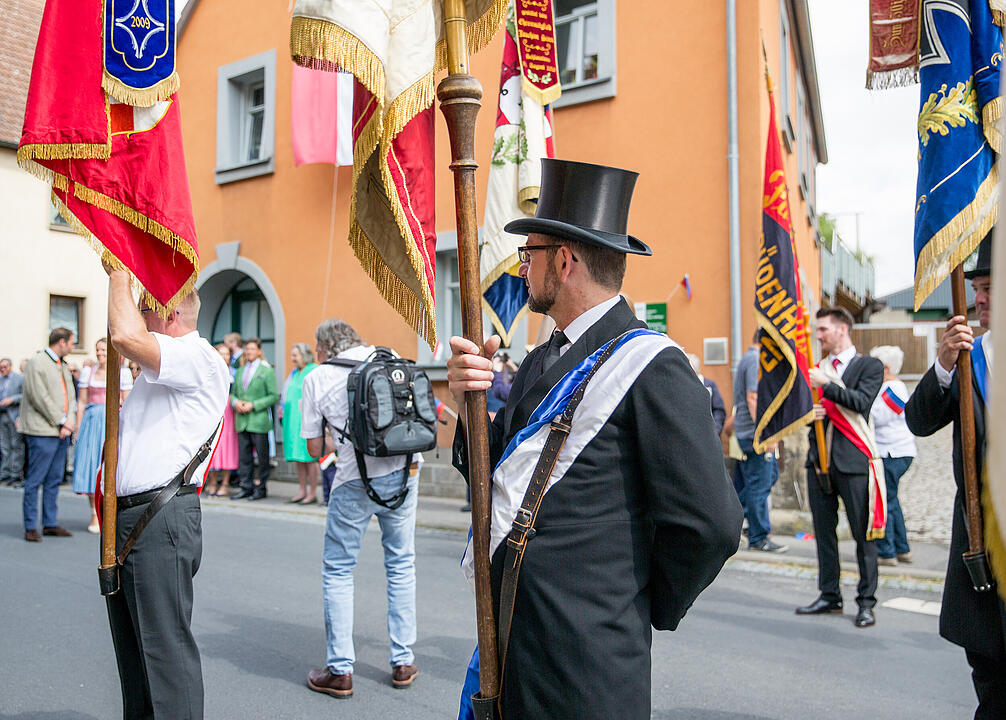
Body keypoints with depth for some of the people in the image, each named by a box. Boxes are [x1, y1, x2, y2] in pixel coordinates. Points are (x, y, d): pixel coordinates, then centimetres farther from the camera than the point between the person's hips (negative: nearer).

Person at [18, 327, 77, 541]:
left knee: (54, 480, 11)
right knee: (35, 480, -2)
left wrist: (69, 421, 0)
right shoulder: (37, 363, -7)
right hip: (43, 431, -8)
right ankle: (30, 527, 5)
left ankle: (50, 524, 18)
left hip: (61, 432, 8)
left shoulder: (63, 366, 18)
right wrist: (60, 421, -11)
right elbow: (40, 398, -14)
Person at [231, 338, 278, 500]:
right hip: (241, 420, 5)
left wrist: (253, 405, -13)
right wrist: (235, 402, -2)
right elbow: (233, 393, 21)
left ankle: (261, 487, 9)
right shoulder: (240, 371, 17)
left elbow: (274, 396, -5)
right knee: (244, 456, 7)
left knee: (262, 456, 0)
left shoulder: (267, 371, 0)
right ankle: (246, 487, 14)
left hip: (259, 421, -5)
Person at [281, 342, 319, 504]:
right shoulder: (294, 373, 19)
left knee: (309, 457, -6)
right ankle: (302, 491, 14)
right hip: (292, 420, 8)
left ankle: (312, 493, -1)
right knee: (298, 457, 9)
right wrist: (283, 407, 16)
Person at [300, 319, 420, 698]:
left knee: (337, 571, 11)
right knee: (401, 565, 14)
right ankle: (403, 662, 21)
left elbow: (315, 448, 5)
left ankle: (340, 670, 14)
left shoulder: (316, 378, 3)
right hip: (403, 471, 3)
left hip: (355, 480, -3)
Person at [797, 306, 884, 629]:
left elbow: (861, 402, -15)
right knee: (824, 532, 10)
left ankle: (866, 602, 10)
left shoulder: (870, 366, 1)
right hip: (819, 457, 6)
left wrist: (826, 384, -19)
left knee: (863, 533, 0)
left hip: (852, 460, -5)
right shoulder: (818, 368, 17)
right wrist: (808, 412, -3)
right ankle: (829, 596, 21)